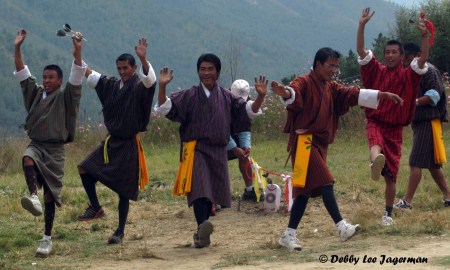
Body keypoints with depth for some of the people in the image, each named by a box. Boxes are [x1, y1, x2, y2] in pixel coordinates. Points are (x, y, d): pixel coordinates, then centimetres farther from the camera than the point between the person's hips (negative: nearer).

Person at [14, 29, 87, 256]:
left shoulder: (65, 96, 0)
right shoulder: (35, 93, 11)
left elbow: (76, 77, -13)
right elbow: (22, 74, 7)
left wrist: (77, 52, -25)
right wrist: (17, 49, -2)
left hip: (55, 148, -2)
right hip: (36, 144, 3)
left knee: (50, 195, 0)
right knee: (28, 160, -36)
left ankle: (47, 238, 6)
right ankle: (33, 197, -50)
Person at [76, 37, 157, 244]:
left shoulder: (139, 87, -10)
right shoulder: (111, 85, 7)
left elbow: (150, 80, -33)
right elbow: (89, 74, 18)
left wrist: (143, 58, -49)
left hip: (128, 146, -6)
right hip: (111, 142, 6)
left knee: (123, 191, -1)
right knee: (85, 169, -6)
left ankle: (120, 232, 10)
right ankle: (96, 208, 13)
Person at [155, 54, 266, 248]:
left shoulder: (226, 97, 10)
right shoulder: (189, 96, 1)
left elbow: (248, 110, 12)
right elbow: (166, 108, -6)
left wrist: (260, 96, -6)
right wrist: (162, 87, -22)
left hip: (218, 151, 4)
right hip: (196, 149, -4)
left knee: (213, 191, 9)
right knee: (199, 187, -22)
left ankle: (202, 233, 22)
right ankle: (202, 226, -39)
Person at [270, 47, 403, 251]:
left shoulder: (331, 88, 17)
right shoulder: (304, 83, -9)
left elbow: (355, 95, 15)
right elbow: (294, 93, -30)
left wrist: (382, 95, 6)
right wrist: (285, 92, -55)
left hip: (320, 143, 9)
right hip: (305, 141, -9)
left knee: (306, 190, 8)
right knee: (324, 182, -17)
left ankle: (289, 235, 12)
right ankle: (341, 227, -20)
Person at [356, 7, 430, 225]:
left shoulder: (408, 75, 3)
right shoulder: (377, 71, 5)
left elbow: (423, 60, -14)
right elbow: (361, 51, -5)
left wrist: (424, 36, -28)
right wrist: (362, 26, -16)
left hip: (395, 128, 1)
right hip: (375, 122, -1)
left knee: (391, 175, 4)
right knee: (376, 142, -39)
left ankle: (388, 213, 19)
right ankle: (375, 163, -73)